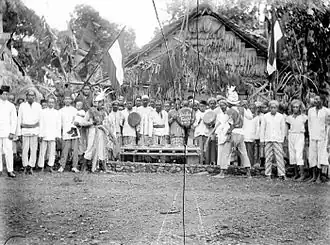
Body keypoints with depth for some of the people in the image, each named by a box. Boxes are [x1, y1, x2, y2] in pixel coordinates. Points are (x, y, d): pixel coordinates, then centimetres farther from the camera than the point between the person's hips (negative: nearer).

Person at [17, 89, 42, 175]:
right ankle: (25, 167, 11)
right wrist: (19, 132, 3)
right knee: (25, 149, 0)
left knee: (34, 149, -3)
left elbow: (40, 119, 7)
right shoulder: (22, 106, 3)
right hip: (25, 130, 0)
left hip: (35, 130, 0)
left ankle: (31, 167, 5)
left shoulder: (38, 106, 5)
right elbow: (19, 119, 6)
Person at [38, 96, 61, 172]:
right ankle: (41, 166, 4)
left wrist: (58, 135, 3)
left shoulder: (57, 113, 10)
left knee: (52, 151, -3)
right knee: (42, 151, -1)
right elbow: (40, 124, 5)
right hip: (44, 135, -1)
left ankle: (50, 166, 2)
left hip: (52, 135, 1)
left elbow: (58, 125, 10)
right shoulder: (43, 112, 6)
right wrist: (40, 134, -1)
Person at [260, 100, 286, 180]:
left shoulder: (281, 117, 6)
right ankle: (268, 174, 7)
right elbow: (262, 129, 9)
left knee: (280, 157, -7)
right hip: (268, 140, 1)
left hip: (278, 140, 0)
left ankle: (281, 174, -7)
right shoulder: (265, 116, 6)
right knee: (268, 158, 1)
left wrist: (282, 139, 5)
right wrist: (262, 140, 5)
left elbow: (283, 129, 10)